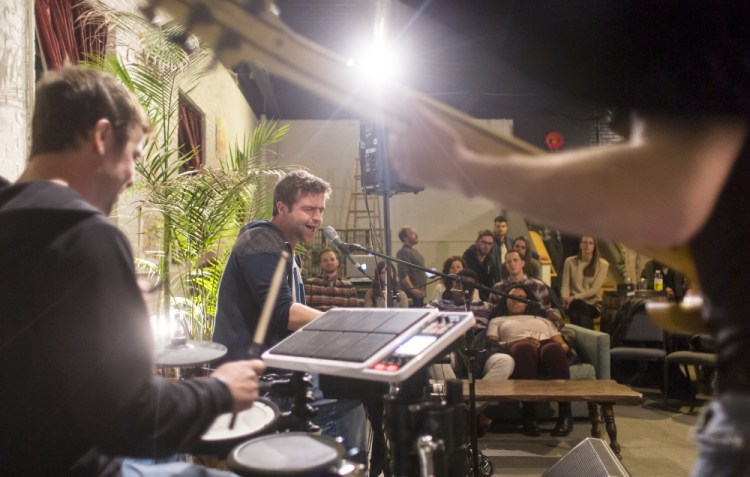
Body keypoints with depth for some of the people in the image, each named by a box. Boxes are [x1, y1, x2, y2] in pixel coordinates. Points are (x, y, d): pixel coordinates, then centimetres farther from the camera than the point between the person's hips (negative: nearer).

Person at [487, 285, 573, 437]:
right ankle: (529, 414, -39)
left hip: (547, 346, 2)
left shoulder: (542, 319, 39)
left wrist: (563, 348, -1)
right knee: (524, 349, -41)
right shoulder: (497, 321, 33)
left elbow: (563, 345, 25)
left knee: (553, 349, -38)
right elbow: (491, 344, 11)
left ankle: (565, 413, -35)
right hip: (518, 350, -2)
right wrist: (513, 343, -9)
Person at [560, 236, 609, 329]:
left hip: (592, 304, -1)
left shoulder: (602, 264, 0)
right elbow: (565, 285, 3)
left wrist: (574, 297, -21)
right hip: (574, 303, 1)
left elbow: (594, 289, -9)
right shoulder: (570, 261, 5)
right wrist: (566, 298, -20)